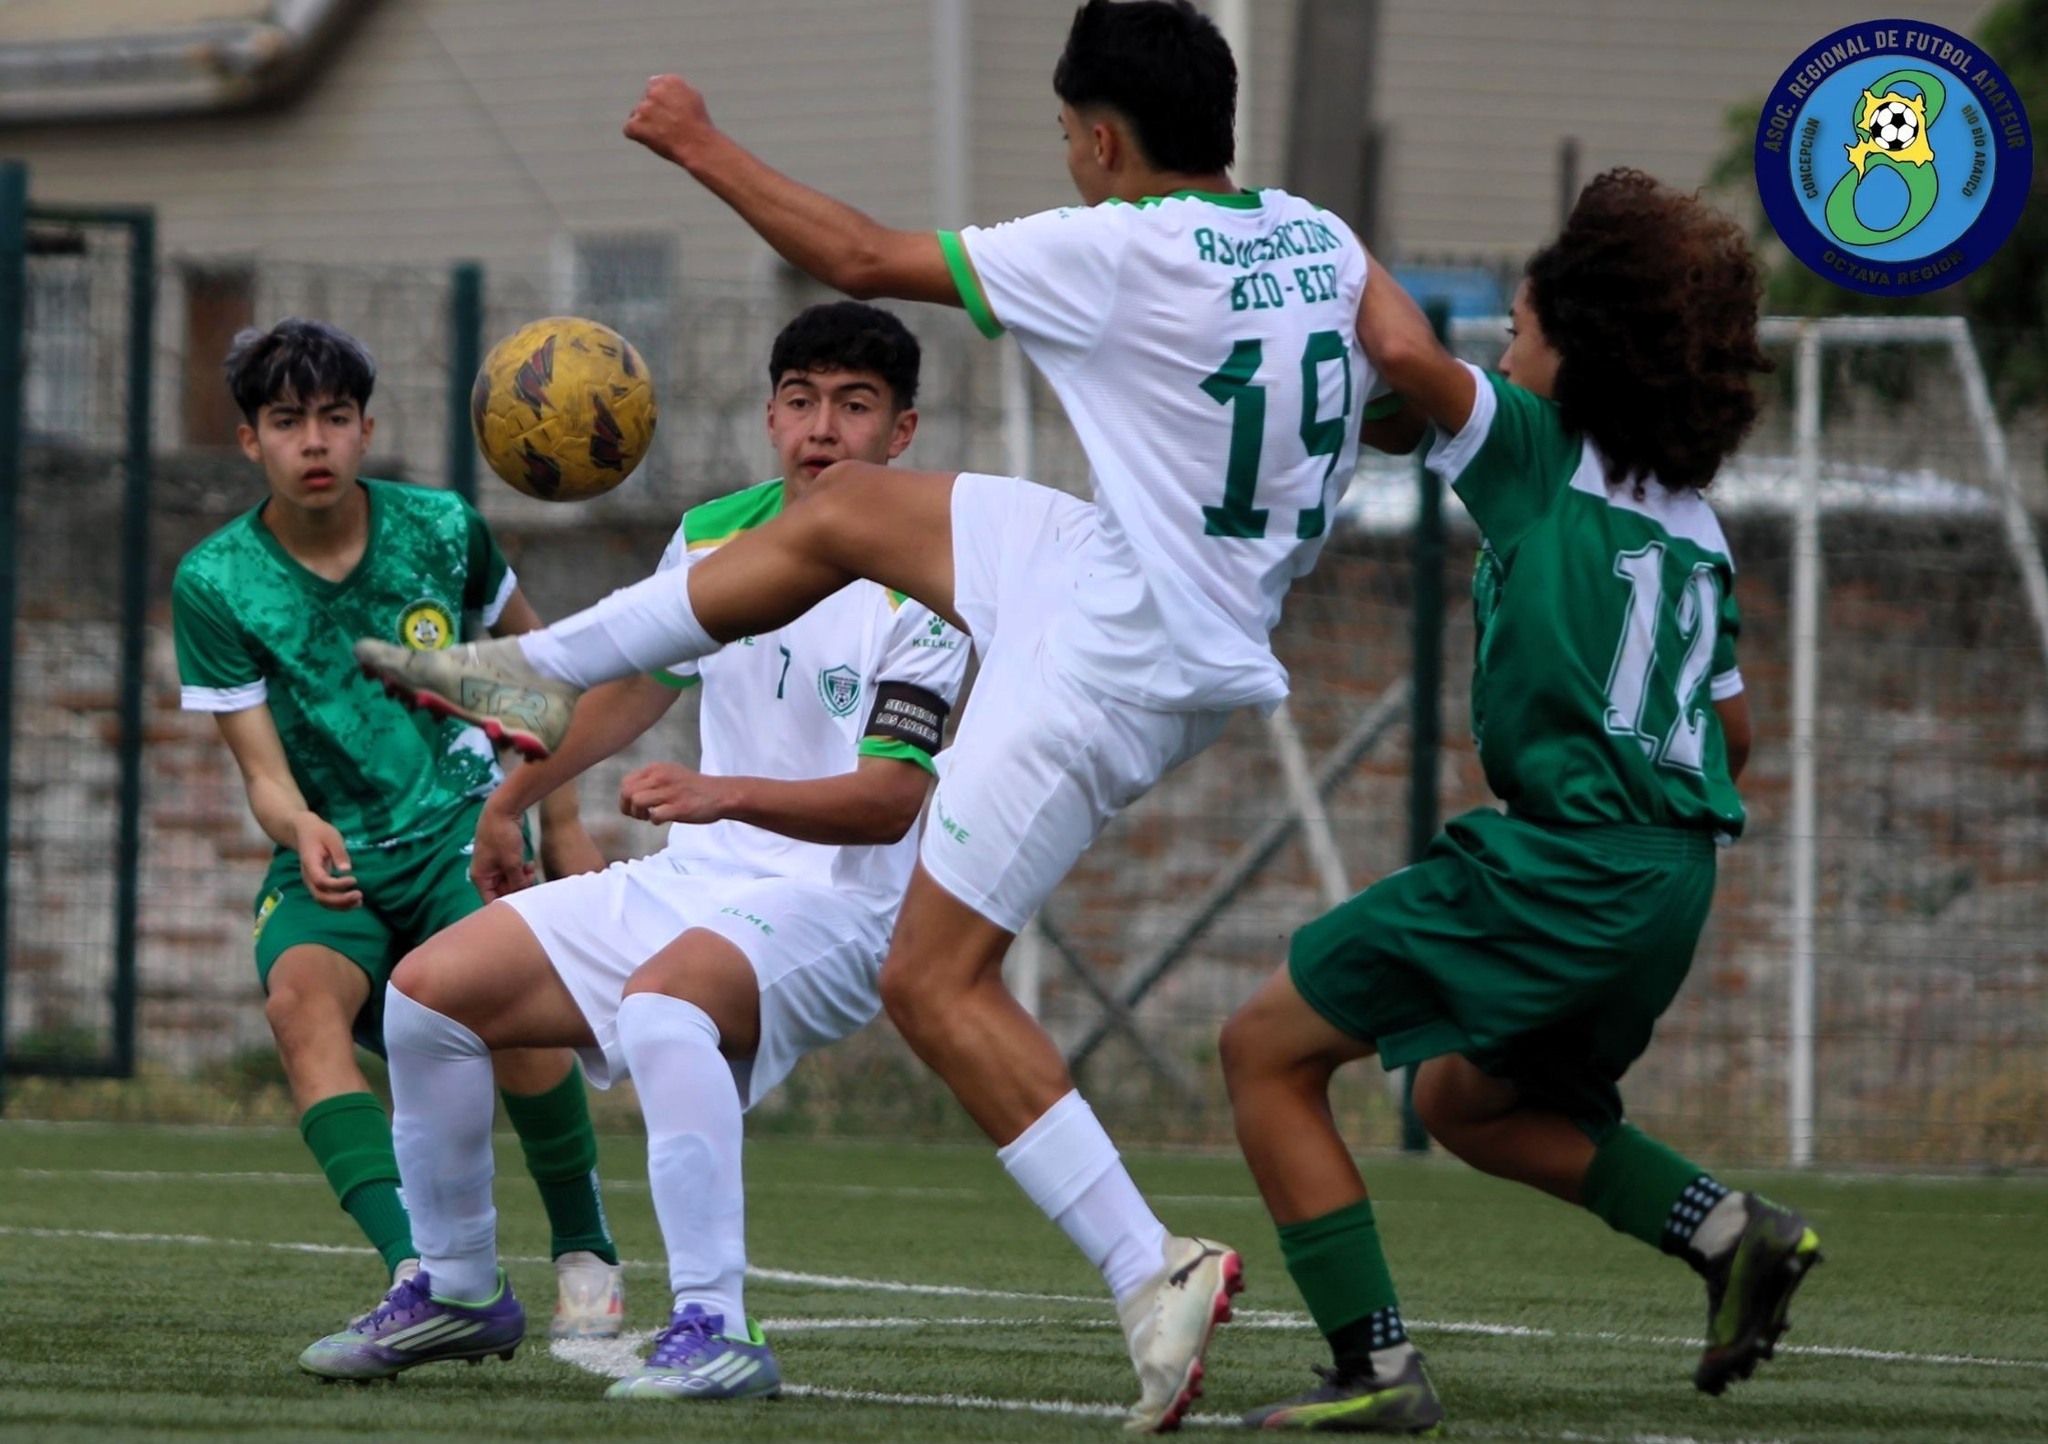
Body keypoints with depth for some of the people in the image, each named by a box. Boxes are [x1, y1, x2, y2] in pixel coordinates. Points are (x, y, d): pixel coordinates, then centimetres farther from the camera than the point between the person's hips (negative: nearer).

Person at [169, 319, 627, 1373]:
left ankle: (584, 1247, -5)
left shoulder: (442, 531, -2)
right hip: (332, 855, 0)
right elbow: (262, 767, -9)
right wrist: (300, 828, -33)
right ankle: (419, 1275, -45)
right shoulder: (214, 585, -7)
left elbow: (531, 656, 16)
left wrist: (562, 822, 16)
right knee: (299, 996, -33)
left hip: (461, 822, 0)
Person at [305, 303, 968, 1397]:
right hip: (692, 882, 7)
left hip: (834, 905, -7)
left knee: (660, 1003, -38)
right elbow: (641, 683, 25)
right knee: (428, 990, 0)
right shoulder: (712, 537, 7)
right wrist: (511, 799, 35)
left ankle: (715, 1327, -40)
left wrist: (726, 794, -35)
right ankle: (459, 1288, 16)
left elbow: (890, 799, -22)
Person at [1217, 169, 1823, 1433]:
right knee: (1466, 1100, 30)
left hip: (1559, 864, -9)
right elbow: (1732, 733, 23)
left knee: (1268, 1050, 1)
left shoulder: (1538, 446, -5)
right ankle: (1731, 1230, 14)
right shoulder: (1695, 523, 17)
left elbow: (1407, 351, -23)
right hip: (1675, 881, 9)